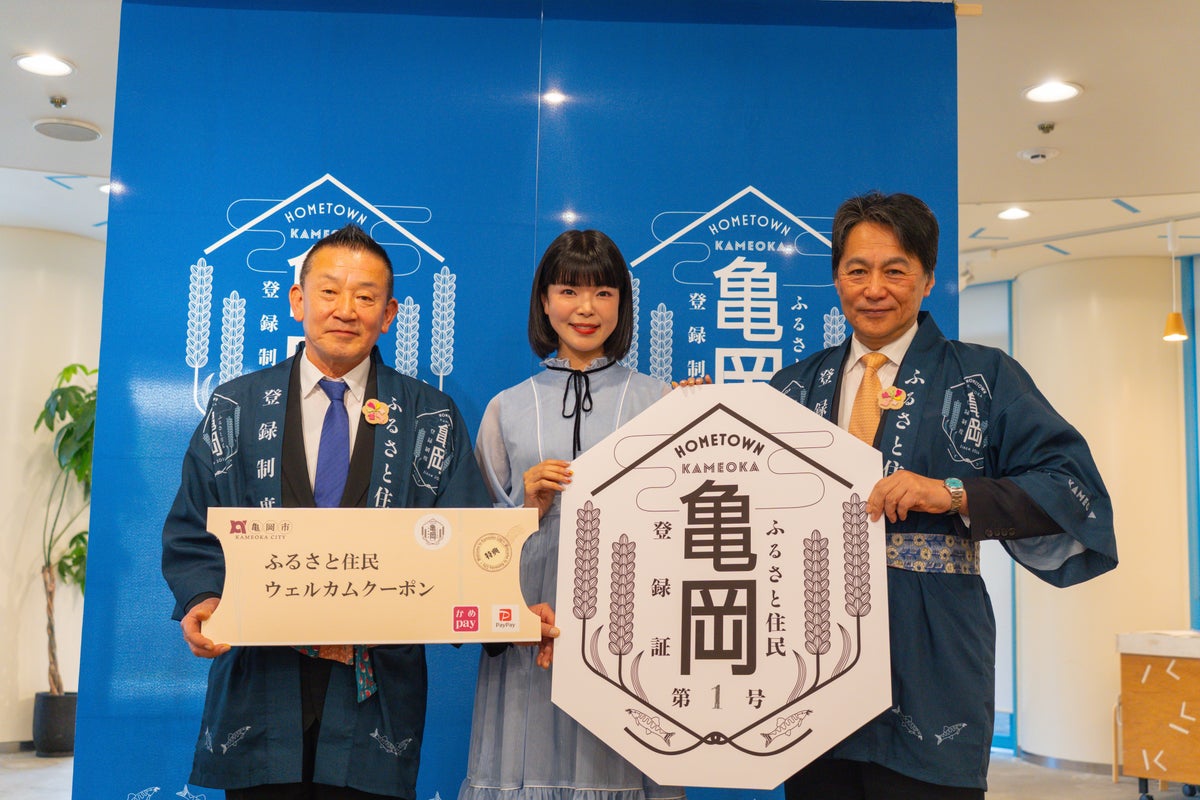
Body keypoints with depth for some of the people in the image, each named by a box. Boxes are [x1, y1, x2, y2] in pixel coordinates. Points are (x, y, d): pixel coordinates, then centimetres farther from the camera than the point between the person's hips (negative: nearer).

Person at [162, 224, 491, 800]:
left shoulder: (431, 419, 3)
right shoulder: (237, 408, 7)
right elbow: (191, 536, 7)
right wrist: (203, 601, -12)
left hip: (373, 693, 0)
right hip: (259, 686, 1)